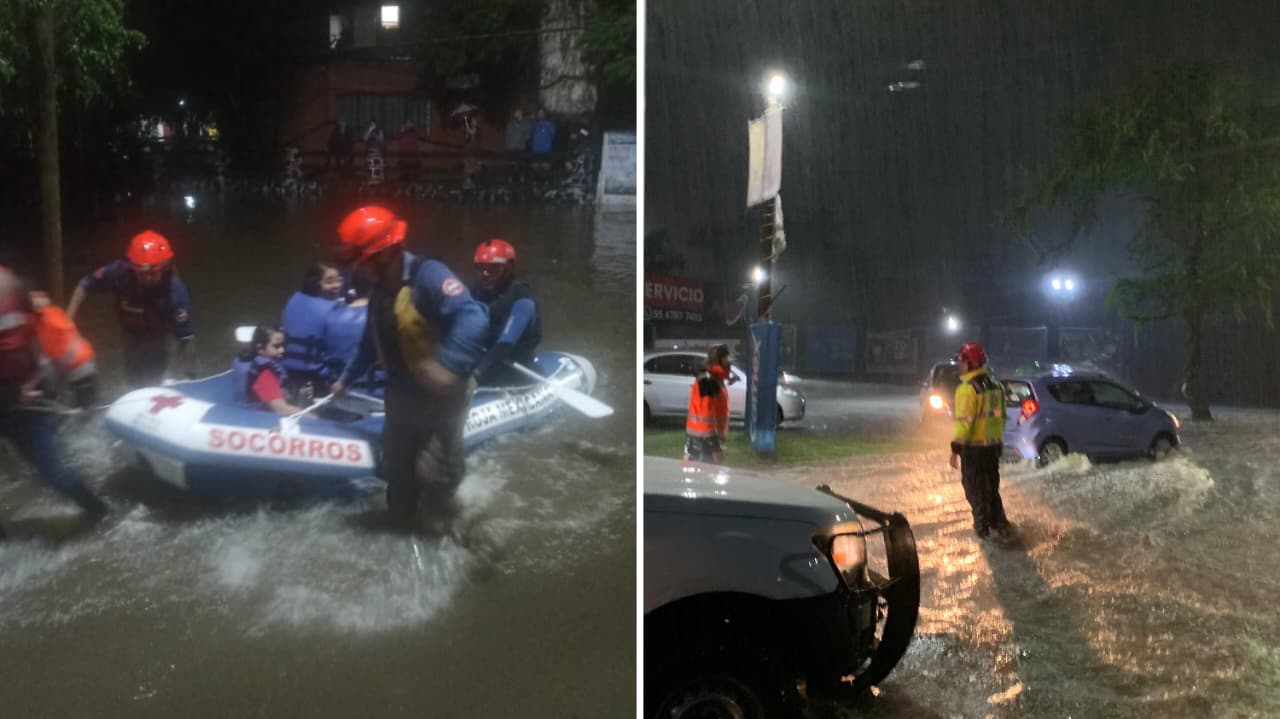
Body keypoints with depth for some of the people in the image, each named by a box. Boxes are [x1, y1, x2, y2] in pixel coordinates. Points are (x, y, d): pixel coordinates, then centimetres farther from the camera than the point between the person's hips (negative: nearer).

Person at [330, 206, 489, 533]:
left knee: (434, 471, 2)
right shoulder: (379, 289, 5)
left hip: (440, 396, -8)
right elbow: (372, 342, 22)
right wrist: (346, 379, 33)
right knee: (396, 469, 20)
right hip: (401, 395, 8)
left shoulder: (427, 276, -24)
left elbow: (473, 318, -38)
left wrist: (447, 365, -48)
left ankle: (432, 534, 22)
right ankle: (402, 524, 40)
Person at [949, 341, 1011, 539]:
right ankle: (999, 523, 23)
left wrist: (955, 449, -16)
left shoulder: (967, 388, -18)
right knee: (991, 485, 19)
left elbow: (964, 422, -21)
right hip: (994, 444, 8)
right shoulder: (995, 384, 8)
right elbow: (1001, 415, 14)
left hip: (974, 447, -8)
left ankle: (982, 526, 7)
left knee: (975, 488, 4)